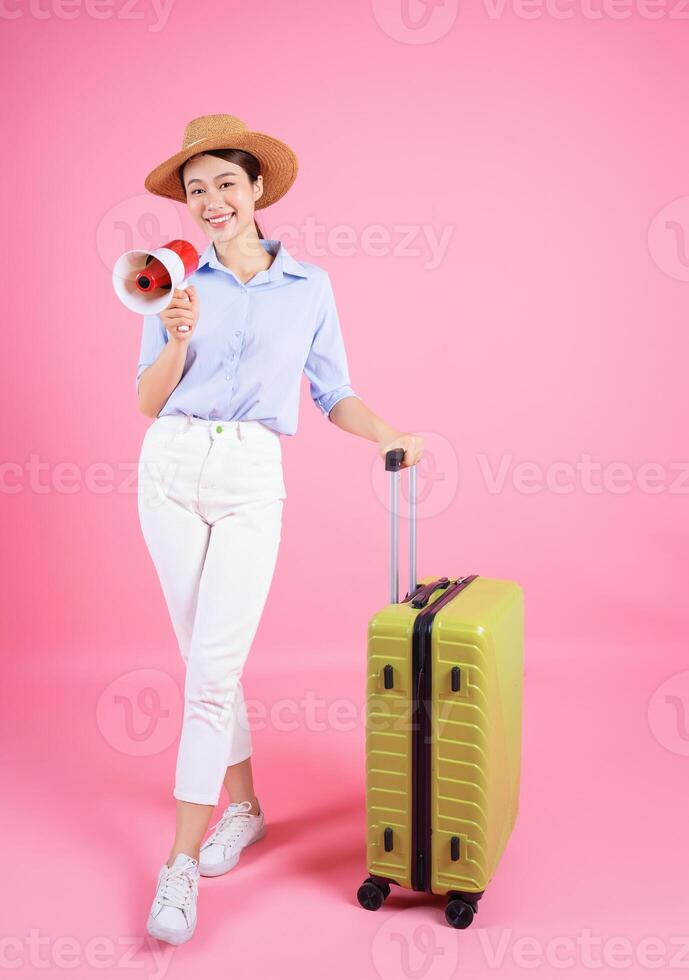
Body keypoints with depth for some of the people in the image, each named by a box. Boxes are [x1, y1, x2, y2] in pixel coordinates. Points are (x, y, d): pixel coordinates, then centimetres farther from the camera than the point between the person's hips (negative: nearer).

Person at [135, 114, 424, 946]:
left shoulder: (310, 286, 8)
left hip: (252, 479, -2)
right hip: (171, 467, 2)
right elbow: (147, 402, 6)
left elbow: (332, 394, 10)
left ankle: (182, 863, 2)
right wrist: (178, 341, -11)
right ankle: (242, 805, 29)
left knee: (212, 668, -8)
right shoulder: (179, 285, 9)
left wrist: (389, 437, -7)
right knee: (204, 658, 9)